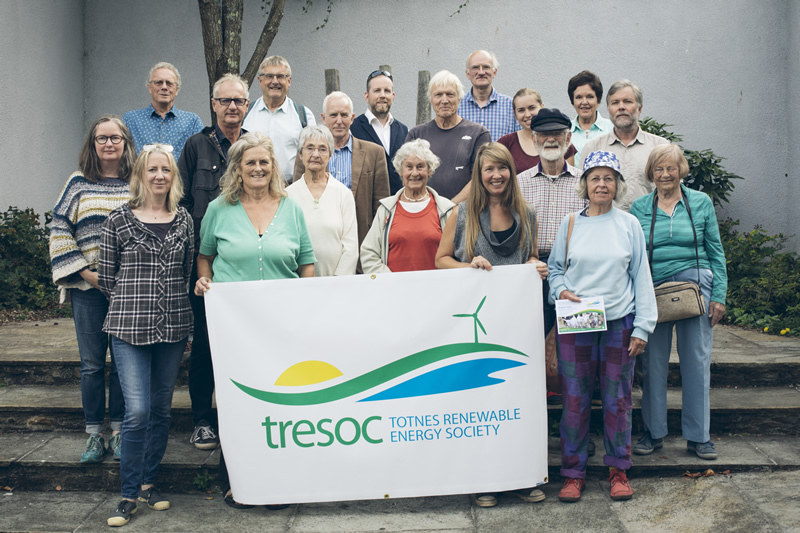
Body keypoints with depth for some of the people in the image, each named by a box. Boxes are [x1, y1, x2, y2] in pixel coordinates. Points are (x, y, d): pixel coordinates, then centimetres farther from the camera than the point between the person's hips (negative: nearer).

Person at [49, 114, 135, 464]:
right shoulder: (78, 183, 6)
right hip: (88, 288, 0)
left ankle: (118, 432, 18)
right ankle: (94, 435, 16)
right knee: (92, 363, 5)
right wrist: (86, 272, -7)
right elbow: (59, 230, 4)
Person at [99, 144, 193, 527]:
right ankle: (129, 493, 6)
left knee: (161, 409, 11)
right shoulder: (119, 219, -2)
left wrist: (171, 304, 10)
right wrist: (134, 305, 5)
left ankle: (148, 481, 26)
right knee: (137, 410, -9)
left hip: (173, 326, 3)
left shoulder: (183, 220, 7)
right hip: (130, 327, -3)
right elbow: (105, 277, 3)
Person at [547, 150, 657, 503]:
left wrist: (642, 326, -1)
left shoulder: (629, 224, 4)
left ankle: (618, 470, 22)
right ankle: (573, 472, 15)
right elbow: (554, 268, 12)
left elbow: (641, 276, 4)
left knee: (617, 399, 5)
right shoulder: (570, 223, 5)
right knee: (575, 399, 2)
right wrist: (560, 291, -9)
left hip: (619, 323, 0)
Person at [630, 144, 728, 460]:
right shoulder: (639, 208, 7)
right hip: (653, 290, 1)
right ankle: (654, 432, 18)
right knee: (653, 361, 4)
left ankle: (698, 436, 16)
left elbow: (716, 251, 7)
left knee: (697, 360, 4)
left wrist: (719, 295, 0)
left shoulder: (701, 203, 6)